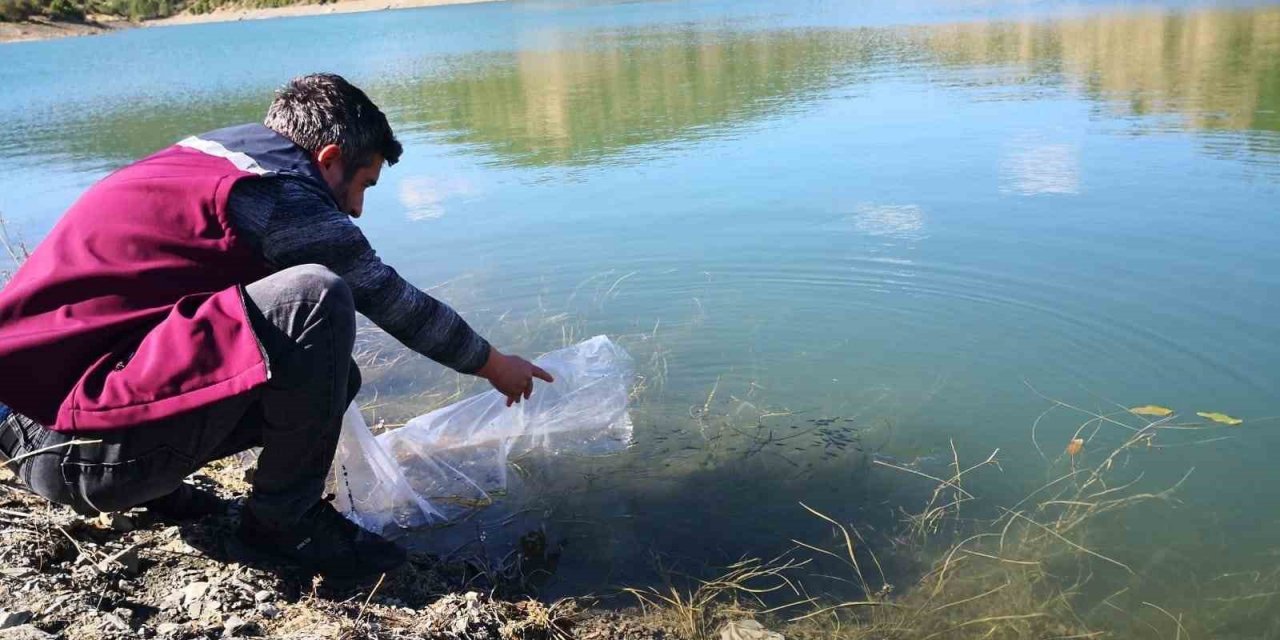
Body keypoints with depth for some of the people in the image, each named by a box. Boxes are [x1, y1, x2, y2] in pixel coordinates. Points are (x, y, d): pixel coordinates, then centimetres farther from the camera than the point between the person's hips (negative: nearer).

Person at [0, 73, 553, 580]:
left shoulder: (209, 161, 15)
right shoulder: (278, 193, -12)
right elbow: (394, 303, -3)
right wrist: (493, 365, 12)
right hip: (84, 438, -10)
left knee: (325, 374, 12)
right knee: (317, 300, -24)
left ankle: (144, 486, 13)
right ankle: (285, 517, -7)